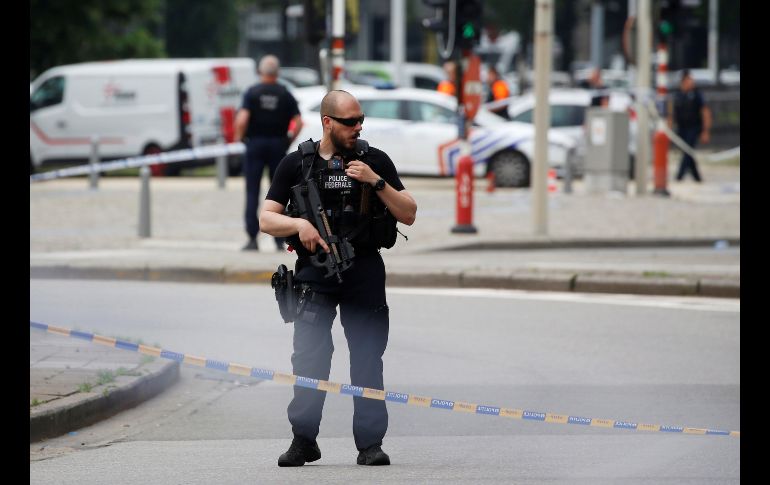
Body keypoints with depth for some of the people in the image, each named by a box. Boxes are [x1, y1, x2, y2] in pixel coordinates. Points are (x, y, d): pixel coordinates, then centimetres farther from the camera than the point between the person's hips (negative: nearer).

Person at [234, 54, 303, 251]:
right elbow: (298, 122, -6)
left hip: (255, 145, -2)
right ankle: (279, 239, 5)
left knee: (252, 192, 2)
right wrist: (289, 140, 7)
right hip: (278, 144, 2)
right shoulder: (285, 94, 0)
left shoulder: (252, 93, -5)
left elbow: (242, 119, -17)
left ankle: (252, 238, -4)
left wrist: (238, 137, -2)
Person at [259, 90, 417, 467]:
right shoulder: (296, 164, 6)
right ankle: (303, 441, 3)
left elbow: (408, 215, 4)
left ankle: (370, 443, 3)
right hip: (315, 272, -1)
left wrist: (376, 182, -9)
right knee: (308, 359, -6)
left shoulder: (375, 161, 7)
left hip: (364, 273, 1)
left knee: (368, 360, -1)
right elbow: (266, 219, 5)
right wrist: (299, 225, -14)